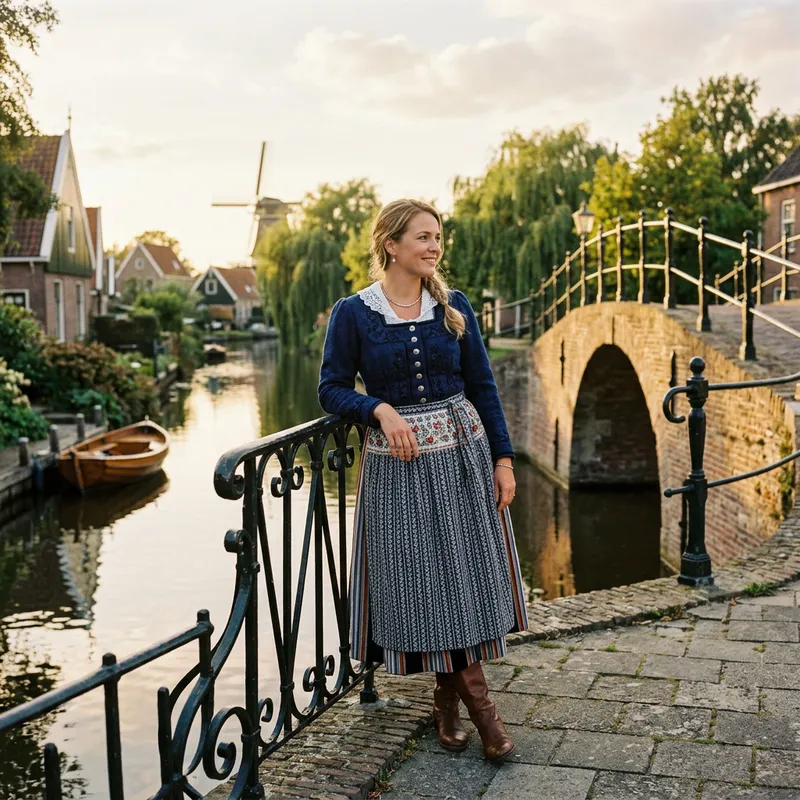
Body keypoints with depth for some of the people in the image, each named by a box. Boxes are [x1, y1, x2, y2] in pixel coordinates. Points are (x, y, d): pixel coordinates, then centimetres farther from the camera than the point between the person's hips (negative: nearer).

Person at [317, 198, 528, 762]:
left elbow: (483, 386, 6)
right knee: (420, 580, 2)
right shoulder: (353, 313, -4)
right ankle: (475, 697, 18)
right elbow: (332, 390, -2)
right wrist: (381, 409, -20)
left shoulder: (454, 307, 4)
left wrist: (503, 459, 2)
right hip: (396, 463, -2)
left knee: (466, 573, 5)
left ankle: (448, 698, 24)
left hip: (463, 454, 3)